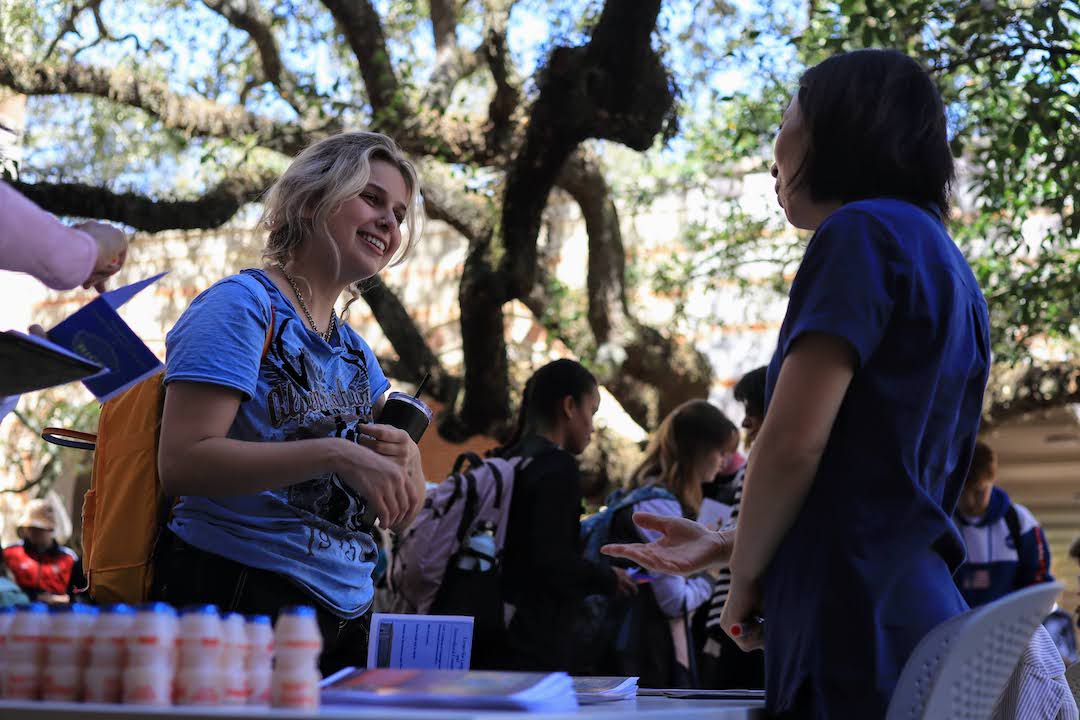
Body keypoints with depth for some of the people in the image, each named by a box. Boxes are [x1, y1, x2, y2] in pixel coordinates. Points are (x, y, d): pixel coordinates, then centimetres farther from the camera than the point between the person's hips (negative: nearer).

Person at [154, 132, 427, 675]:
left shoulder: (355, 351, 15)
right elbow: (181, 462, -20)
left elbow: (401, 513, 15)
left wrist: (406, 463, -8)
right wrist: (333, 453, -26)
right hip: (240, 594, -8)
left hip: (344, 612, 8)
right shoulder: (242, 304, -8)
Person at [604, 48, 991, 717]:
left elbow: (794, 441, -16)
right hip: (924, 613, 8)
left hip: (863, 630, -8)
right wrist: (727, 544, 20)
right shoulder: (950, 268, 18)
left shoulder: (865, 231, -8)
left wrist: (746, 574, 0)